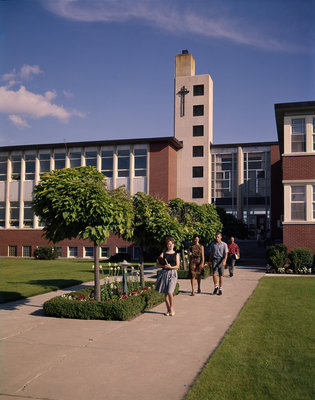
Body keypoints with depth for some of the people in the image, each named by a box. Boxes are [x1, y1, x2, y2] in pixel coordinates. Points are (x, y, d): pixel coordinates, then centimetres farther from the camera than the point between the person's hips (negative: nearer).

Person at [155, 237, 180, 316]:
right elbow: (157, 264, 5)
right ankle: (168, 310, 17)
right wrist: (164, 266, -13)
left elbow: (177, 266, 0)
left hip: (173, 273, -2)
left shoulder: (176, 254, 7)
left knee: (169, 292, -14)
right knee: (165, 293, 5)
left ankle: (171, 308, 5)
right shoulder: (163, 254, 10)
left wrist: (170, 267, -16)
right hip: (164, 273, 2)